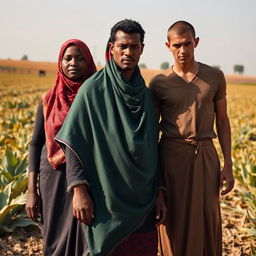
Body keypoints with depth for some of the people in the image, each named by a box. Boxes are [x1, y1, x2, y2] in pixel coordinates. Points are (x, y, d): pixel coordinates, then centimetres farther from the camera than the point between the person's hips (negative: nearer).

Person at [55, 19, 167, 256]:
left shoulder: (145, 94, 9)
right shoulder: (93, 89, -6)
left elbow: (152, 149, 11)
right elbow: (74, 142, -8)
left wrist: (159, 193, 7)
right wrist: (79, 189, -16)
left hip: (142, 202, 5)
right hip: (106, 199, -4)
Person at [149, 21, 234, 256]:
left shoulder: (215, 77, 3)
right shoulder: (159, 83, -1)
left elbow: (222, 121, 7)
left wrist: (228, 166, 2)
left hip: (206, 156, 1)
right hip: (173, 156, -1)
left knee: (208, 221, 7)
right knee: (175, 222, 5)